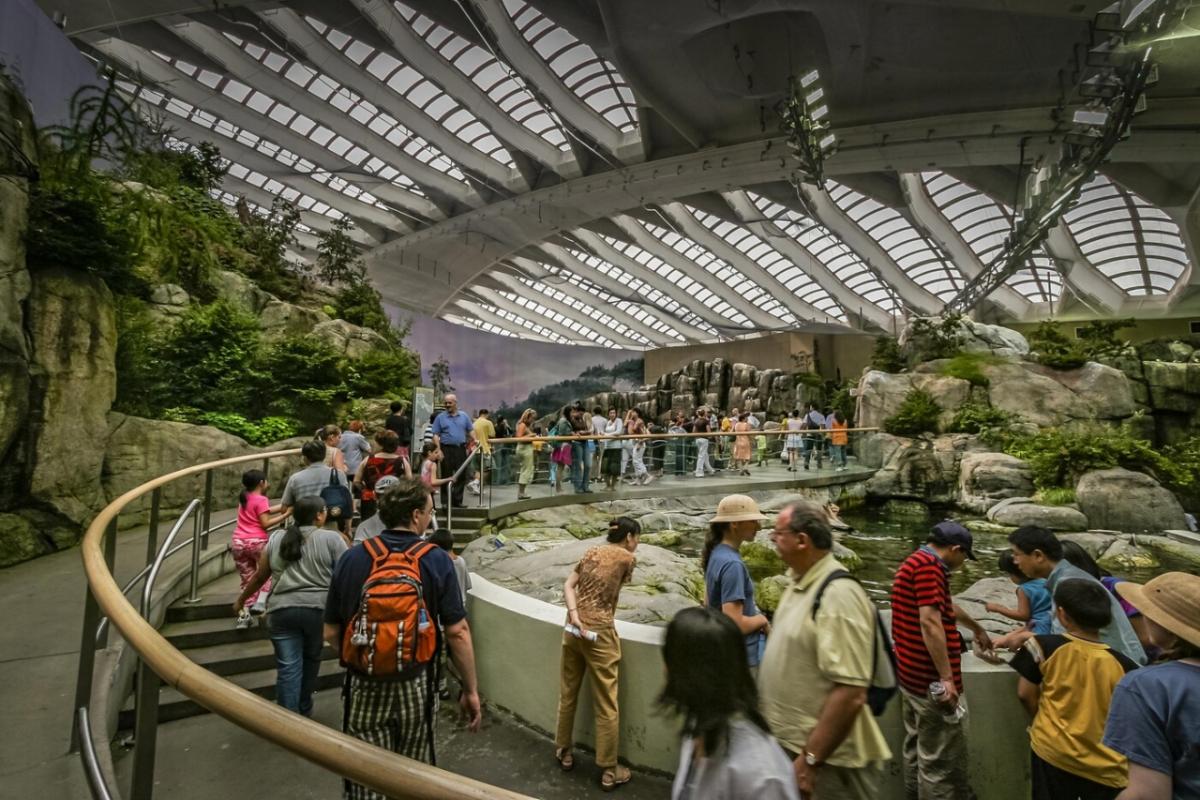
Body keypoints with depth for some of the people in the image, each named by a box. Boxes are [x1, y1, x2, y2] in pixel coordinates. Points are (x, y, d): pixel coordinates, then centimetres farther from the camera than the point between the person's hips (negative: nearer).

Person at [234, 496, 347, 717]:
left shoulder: (276, 538, 11)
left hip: (282, 610, 2)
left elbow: (259, 576, 17)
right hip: (318, 609, -2)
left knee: (288, 667, 5)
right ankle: (304, 711, 34)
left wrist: (241, 599, 33)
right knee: (310, 661, 18)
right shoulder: (332, 538, -2)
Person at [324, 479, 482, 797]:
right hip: (416, 684, -1)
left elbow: (331, 633, 0)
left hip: (364, 687, 1)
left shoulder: (351, 558, -7)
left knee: (366, 780, 17)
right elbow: (457, 632, -13)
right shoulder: (436, 561, -12)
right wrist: (470, 690, -2)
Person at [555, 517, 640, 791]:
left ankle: (564, 752, 37)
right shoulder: (628, 558, -4)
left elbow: (568, 586, 3)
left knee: (567, 695, 20)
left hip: (573, 628, 6)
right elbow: (618, 586, 7)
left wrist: (574, 615, -8)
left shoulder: (591, 552, 11)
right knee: (606, 705, 9)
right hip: (600, 632, -6)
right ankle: (609, 771, 22)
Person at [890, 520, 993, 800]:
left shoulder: (914, 562, 15)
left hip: (911, 676, 10)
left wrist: (977, 628, 46)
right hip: (932, 681, -10)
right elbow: (929, 622, -27)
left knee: (917, 748, 21)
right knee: (940, 761, 2)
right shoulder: (929, 566, -18)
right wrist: (947, 678, -25)